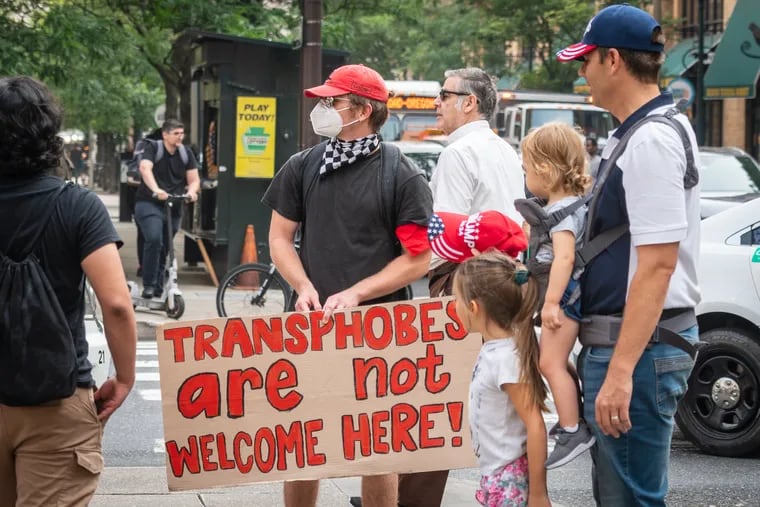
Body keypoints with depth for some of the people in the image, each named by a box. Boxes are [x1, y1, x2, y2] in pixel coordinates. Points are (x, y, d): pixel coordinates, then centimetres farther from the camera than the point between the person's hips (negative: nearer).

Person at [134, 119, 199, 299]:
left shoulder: (186, 154, 7)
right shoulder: (153, 149, -7)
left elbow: (194, 179, 5)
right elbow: (145, 169, -24)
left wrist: (192, 191, -19)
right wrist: (156, 190, -40)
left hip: (173, 207, 5)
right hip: (149, 203, -5)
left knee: (164, 249, 9)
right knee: (154, 239, -25)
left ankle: (158, 290, 20)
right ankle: (148, 285, -19)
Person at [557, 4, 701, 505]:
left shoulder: (650, 140, -19)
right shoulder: (655, 127, 13)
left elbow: (657, 265, -24)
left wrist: (620, 371, -27)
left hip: (637, 346, -11)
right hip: (633, 339, 11)